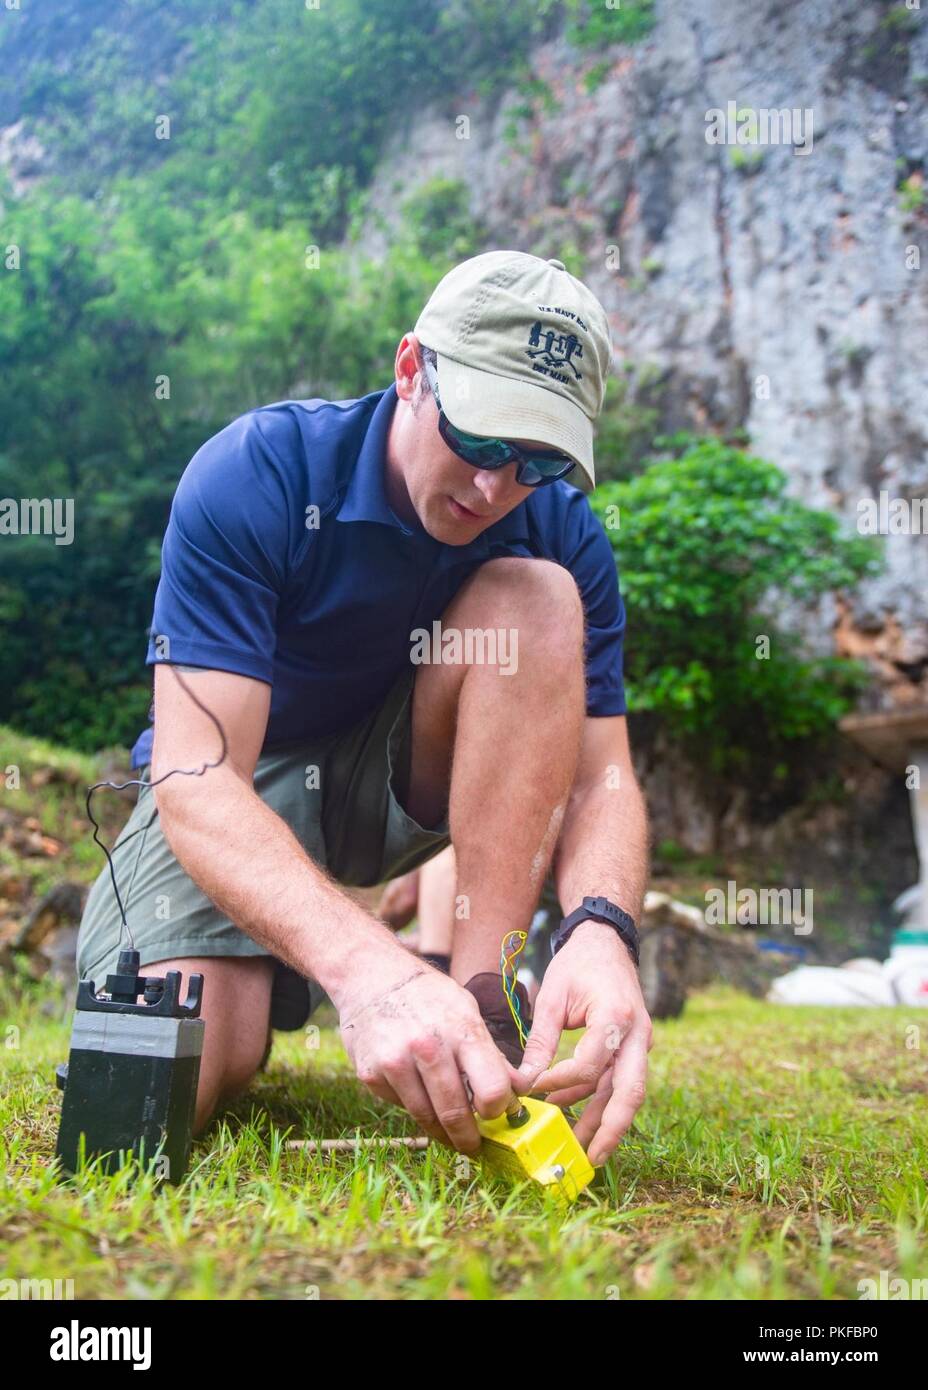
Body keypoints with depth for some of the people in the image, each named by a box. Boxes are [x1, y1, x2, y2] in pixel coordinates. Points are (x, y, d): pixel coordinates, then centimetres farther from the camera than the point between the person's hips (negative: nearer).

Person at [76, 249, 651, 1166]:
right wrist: (370, 973, -50)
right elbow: (196, 780, -33)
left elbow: (600, 777, -16)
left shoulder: (564, 532, -13)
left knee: (538, 598, -24)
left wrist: (601, 930, -40)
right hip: (238, 791, -2)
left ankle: (481, 1004, -24)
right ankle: (266, 993, 11)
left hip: (407, 778, 3)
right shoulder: (255, 473, -25)